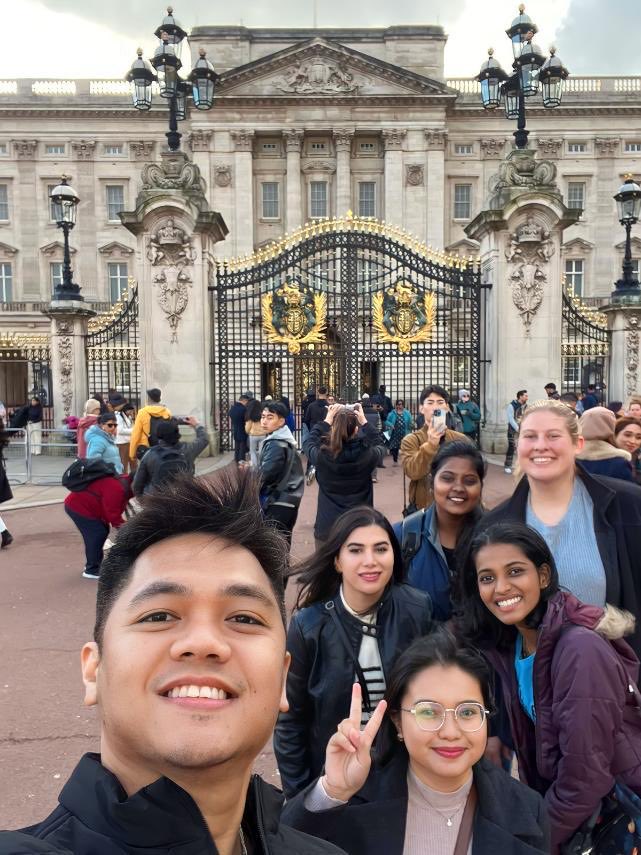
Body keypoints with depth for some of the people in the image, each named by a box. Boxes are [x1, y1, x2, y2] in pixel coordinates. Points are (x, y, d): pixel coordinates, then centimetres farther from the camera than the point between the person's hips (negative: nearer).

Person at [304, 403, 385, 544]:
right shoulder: (367, 456, -16)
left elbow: (308, 443, 8)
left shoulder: (322, 455, -17)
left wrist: (327, 420, 10)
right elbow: (380, 445, 10)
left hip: (326, 528, 0)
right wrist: (364, 421, 11)